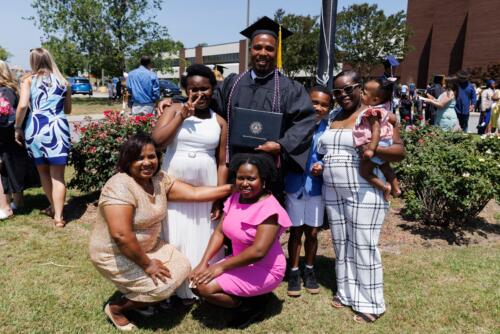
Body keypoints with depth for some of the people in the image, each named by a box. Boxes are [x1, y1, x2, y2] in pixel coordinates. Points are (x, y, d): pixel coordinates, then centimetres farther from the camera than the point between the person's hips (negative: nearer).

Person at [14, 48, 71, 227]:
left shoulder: (29, 80, 6)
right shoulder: (63, 82, 12)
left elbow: (22, 106, -8)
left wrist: (18, 127, 4)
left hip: (35, 128, 0)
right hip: (58, 128, 0)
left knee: (43, 171, 18)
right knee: (57, 175, 4)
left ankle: (54, 208, 31)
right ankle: (58, 216, 1)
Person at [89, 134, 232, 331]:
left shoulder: (159, 179, -3)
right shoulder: (120, 186, -27)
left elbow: (194, 193, -3)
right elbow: (121, 235, -33)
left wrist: (231, 188, -8)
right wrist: (146, 264, -23)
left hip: (148, 246, 8)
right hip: (115, 254, -8)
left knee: (182, 267, 2)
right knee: (163, 285, -15)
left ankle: (134, 297, 17)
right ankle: (116, 308, 8)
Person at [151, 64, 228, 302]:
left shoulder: (219, 122, 5)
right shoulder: (173, 112, 2)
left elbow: (222, 163, 3)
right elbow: (157, 140, -15)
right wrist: (182, 115, -14)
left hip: (205, 190, 1)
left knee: (202, 239, 9)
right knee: (175, 238, 5)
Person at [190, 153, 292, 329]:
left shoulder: (269, 208, -22)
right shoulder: (235, 199, 2)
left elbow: (258, 251, -28)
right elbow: (219, 232, 1)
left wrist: (221, 267, -23)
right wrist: (204, 262, -11)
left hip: (263, 270, -8)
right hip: (240, 263, 8)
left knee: (206, 287, -20)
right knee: (196, 282, -4)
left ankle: (252, 305, 1)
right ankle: (251, 295, 7)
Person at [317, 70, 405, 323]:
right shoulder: (333, 117, 12)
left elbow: (399, 151, -12)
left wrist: (373, 149, -30)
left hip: (363, 193, -6)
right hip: (332, 192, 6)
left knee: (363, 246, 1)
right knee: (341, 243, 14)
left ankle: (370, 303, 16)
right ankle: (346, 292, 29)